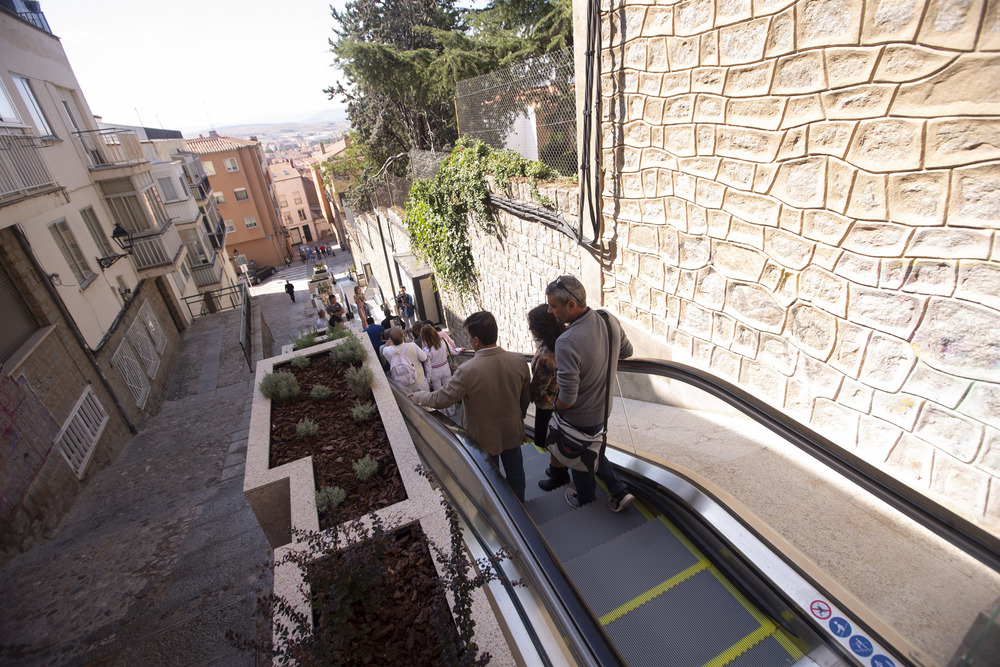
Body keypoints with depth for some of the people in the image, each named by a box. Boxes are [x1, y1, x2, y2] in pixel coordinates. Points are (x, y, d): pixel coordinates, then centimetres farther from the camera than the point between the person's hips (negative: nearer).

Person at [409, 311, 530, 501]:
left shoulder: (467, 370, -33)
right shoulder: (519, 360, -18)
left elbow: (441, 399, -20)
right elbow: (525, 397, -3)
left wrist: (418, 397, 1)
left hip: (485, 438, -3)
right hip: (513, 431, 4)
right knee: (515, 471, 27)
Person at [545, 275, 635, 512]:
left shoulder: (567, 343, -37)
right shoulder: (610, 319, -14)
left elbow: (567, 400, -32)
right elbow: (626, 352, 6)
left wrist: (556, 407, -10)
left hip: (579, 418, -6)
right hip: (604, 407, 7)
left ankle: (585, 499, 48)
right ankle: (618, 492, 38)